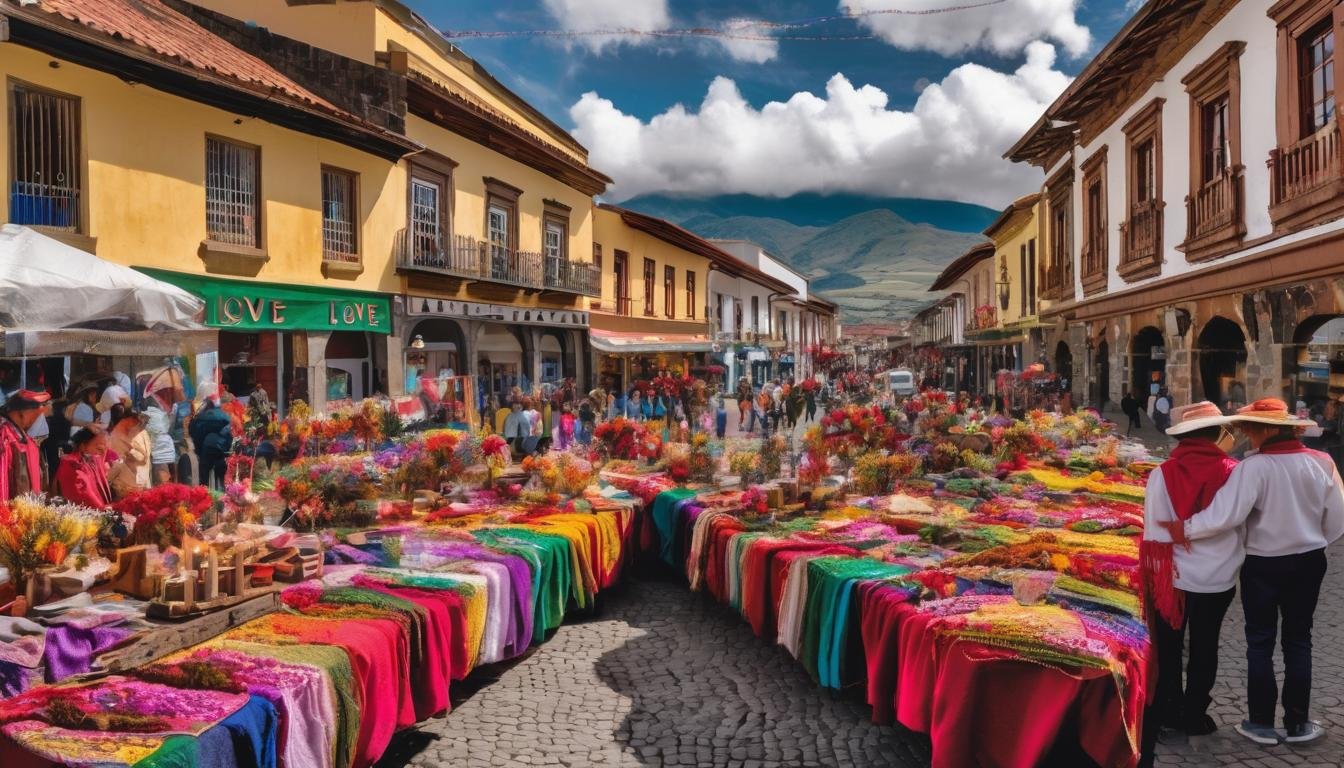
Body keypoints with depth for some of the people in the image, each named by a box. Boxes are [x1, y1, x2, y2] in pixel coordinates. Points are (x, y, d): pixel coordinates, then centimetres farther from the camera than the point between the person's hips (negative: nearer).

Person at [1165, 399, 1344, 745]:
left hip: (1263, 565, -4)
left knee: (1261, 642, 11)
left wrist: (1183, 529, -19)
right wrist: (1312, 540, 16)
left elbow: (1226, 515, -29)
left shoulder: (1254, 467, -22)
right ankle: (1297, 723, 24)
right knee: (1298, 640, 16)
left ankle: (1262, 722, 19)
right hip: (1308, 562, 4)